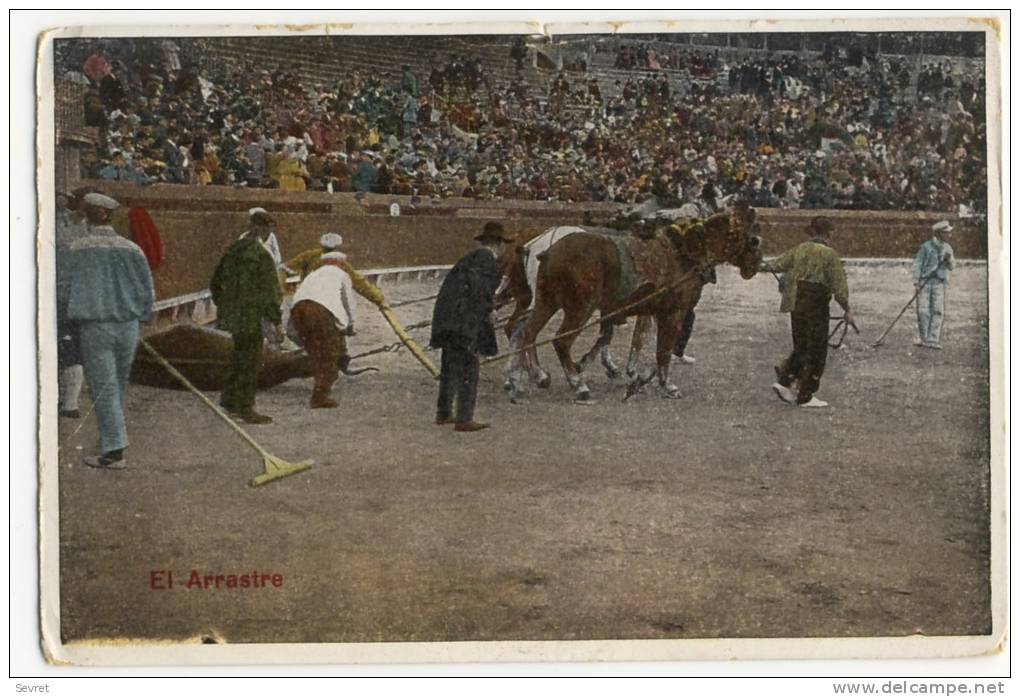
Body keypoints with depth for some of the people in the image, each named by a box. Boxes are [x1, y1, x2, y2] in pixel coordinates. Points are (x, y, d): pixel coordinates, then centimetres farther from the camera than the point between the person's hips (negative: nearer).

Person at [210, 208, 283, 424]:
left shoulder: (233, 249, 6)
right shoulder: (262, 254, -17)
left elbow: (216, 282, 13)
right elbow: (270, 291, -17)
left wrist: (223, 306, 23)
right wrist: (276, 321, -10)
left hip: (232, 314, 7)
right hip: (250, 316, -7)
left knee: (241, 356, 21)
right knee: (249, 361, 3)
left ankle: (229, 398, 27)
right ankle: (246, 408, 9)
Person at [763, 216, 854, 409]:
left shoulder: (800, 249, 5)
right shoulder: (830, 254, -12)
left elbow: (780, 263, 19)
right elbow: (838, 286, -13)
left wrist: (764, 266, 40)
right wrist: (847, 309, -5)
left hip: (796, 305, 6)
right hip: (817, 308, -6)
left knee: (801, 347, 19)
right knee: (816, 351, 3)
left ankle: (785, 382, 10)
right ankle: (805, 396, 6)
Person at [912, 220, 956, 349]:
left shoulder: (947, 248, 12)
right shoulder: (926, 246, -1)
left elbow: (952, 267, 14)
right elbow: (917, 263, -1)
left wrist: (949, 260, -8)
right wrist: (916, 282, -8)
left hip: (939, 282, 3)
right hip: (925, 281, -3)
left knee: (938, 311, -5)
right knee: (923, 311, -4)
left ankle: (933, 340, -4)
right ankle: (922, 338, 10)